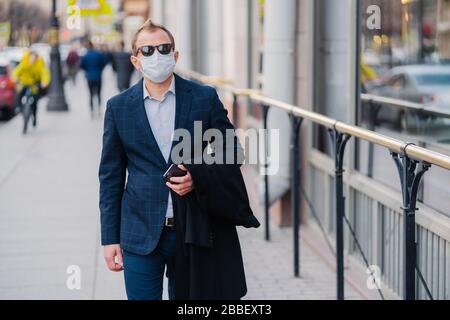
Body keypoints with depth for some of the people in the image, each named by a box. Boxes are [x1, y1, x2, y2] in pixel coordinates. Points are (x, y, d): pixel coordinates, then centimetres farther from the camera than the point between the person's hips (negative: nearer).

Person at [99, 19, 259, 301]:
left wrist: (197, 176, -13)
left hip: (195, 232, 0)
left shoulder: (205, 98, 1)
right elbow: (111, 177, 6)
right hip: (141, 234, 0)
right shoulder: (119, 107, 4)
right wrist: (110, 238, 2)